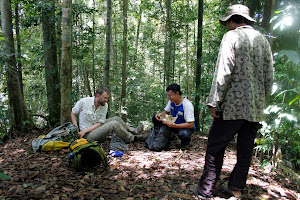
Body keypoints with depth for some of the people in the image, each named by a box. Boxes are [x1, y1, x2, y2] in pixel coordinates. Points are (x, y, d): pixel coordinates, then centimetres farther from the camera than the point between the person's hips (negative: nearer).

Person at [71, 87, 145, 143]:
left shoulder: (105, 105, -3)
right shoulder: (83, 102, -15)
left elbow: (100, 123, -5)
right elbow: (73, 113, -1)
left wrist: (85, 130, -18)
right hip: (88, 135, -6)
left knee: (116, 118, 1)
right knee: (114, 124, -21)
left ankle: (133, 131, 16)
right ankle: (131, 138, -5)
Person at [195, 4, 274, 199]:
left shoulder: (232, 37, -6)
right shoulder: (264, 40, 14)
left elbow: (223, 73, -15)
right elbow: (269, 76, 15)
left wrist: (214, 102, -12)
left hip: (233, 105, -6)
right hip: (256, 108, 7)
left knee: (215, 147, 2)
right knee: (245, 150, 13)